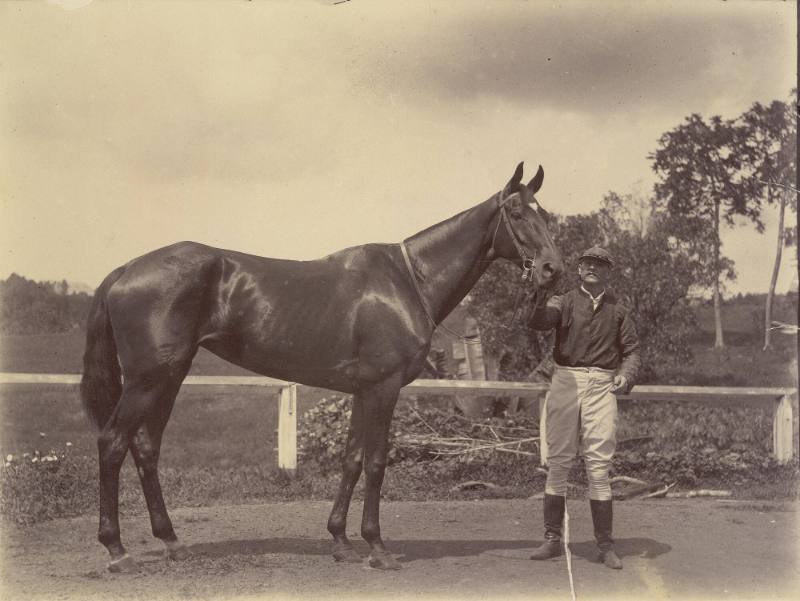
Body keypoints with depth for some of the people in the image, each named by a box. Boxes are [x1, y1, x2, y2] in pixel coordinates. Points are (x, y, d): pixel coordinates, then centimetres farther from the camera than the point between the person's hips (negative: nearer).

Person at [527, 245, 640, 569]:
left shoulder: (617, 310, 12)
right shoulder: (564, 302, 7)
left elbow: (631, 349, 11)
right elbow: (538, 321, -12)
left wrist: (626, 375, -9)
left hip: (601, 386, 0)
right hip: (565, 381, 0)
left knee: (599, 465, -2)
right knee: (558, 463, 3)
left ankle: (605, 545, 4)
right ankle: (552, 539, 11)